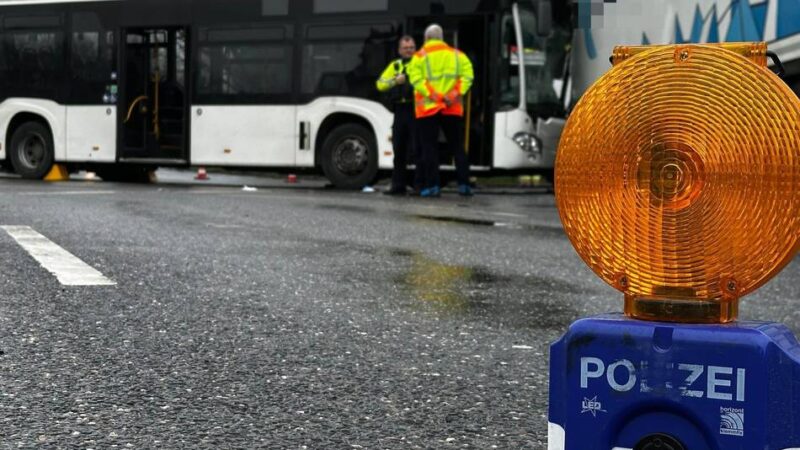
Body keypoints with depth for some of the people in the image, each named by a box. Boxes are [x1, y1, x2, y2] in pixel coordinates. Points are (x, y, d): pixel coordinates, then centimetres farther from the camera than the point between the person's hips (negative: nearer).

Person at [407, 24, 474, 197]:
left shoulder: (420, 56, 0)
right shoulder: (457, 55, 10)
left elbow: (416, 79, -15)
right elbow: (467, 76, -2)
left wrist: (434, 96, -17)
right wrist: (456, 93, -10)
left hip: (427, 109, -3)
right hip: (453, 109, 3)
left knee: (429, 147, 2)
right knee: (457, 147, 11)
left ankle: (432, 185, -3)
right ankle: (464, 184, 6)